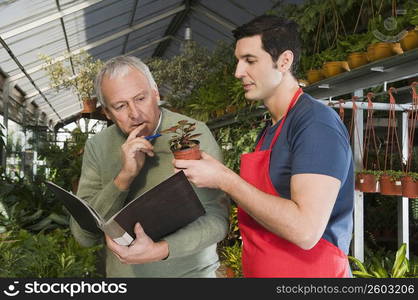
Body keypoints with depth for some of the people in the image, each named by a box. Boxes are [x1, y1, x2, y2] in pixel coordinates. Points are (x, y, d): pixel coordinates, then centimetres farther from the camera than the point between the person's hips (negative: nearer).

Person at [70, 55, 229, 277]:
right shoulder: (97, 147, -7)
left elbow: (216, 218, -17)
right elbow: (84, 236, -10)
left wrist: (159, 251, -32)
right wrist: (124, 177, -23)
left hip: (190, 271, -2)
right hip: (121, 271, 3)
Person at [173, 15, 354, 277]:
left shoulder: (317, 122, -18)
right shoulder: (270, 130, 9)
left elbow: (305, 230, -28)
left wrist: (224, 179, -21)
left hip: (310, 270, -8)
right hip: (261, 270, 9)